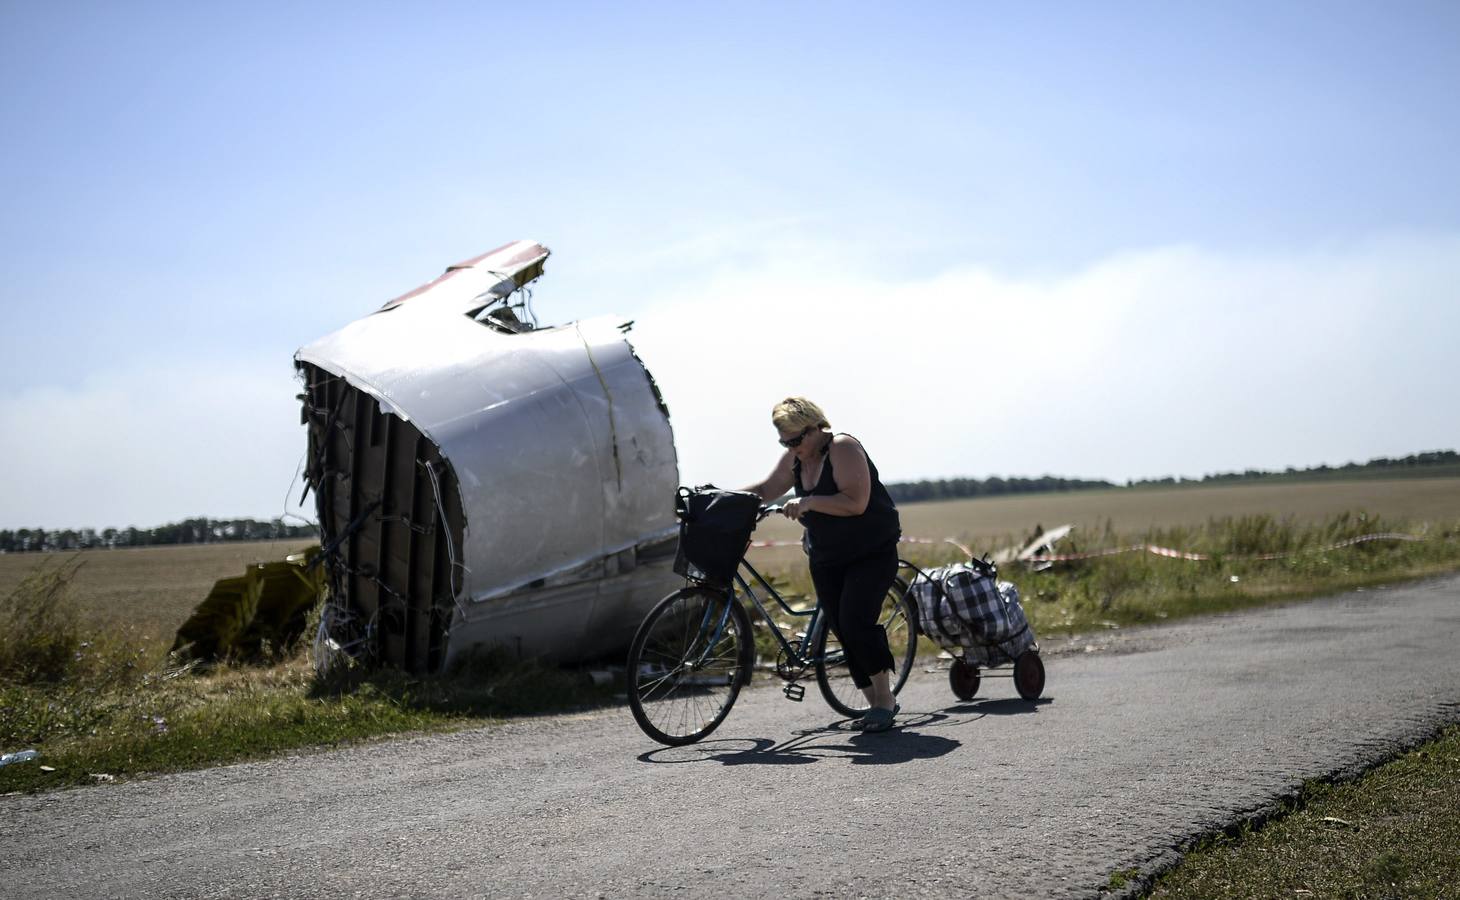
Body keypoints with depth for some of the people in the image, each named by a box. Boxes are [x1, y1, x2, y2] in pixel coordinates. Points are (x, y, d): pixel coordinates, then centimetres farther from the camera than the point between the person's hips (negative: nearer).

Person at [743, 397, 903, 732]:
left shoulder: (843, 448, -19)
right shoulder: (794, 458, 4)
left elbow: (855, 502, -27)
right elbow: (766, 490, 12)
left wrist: (808, 502, -32)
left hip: (872, 552, -7)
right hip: (826, 559, 8)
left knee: (855, 622, -20)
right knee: (841, 630, 2)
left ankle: (885, 698, -6)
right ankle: (875, 702, 10)